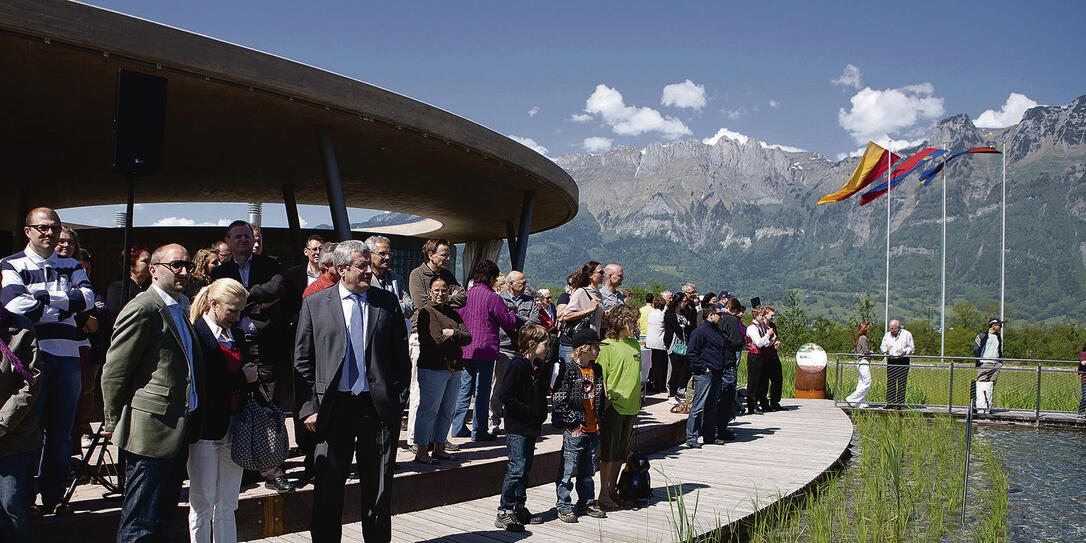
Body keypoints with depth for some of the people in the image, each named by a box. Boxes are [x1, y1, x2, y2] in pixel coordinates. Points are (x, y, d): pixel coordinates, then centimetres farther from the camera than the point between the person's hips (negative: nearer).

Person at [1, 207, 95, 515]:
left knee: (61, 432, 8)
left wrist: (43, 298, -10)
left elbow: (87, 298, -2)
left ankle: (53, 498, 17)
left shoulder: (71, 267, 16)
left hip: (67, 355, 4)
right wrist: (67, 304, -6)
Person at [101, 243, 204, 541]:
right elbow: (114, 372, -12)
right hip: (151, 433, -9)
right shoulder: (143, 310, -14)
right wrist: (113, 423, -5)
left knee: (163, 518, 16)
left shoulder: (180, 308, 16)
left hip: (177, 433, 9)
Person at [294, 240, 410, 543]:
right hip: (334, 407, -1)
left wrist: (397, 396, 1)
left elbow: (401, 355, 10)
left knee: (378, 488, 9)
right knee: (328, 487, 5)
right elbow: (302, 362, 3)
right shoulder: (315, 304, 4)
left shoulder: (387, 302, 7)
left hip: (379, 406, 1)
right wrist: (309, 407, -4)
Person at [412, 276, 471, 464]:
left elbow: (468, 337, 7)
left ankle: (439, 448, 19)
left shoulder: (452, 313, 18)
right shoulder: (427, 312, -5)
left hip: (454, 368, 7)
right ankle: (421, 451, 0)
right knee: (429, 410, -5)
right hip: (433, 368, -7)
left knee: (447, 411, 10)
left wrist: (452, 333, -10)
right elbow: (437, 340, -15)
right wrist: (457, 338, 0)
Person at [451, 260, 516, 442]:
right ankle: (479, 431, 4)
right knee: (482, 391, 1)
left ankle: (458, 428, 16)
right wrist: (512, 311, 12)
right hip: (485, 349, -6)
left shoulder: (465, 295, 6)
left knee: (465, 389, 13)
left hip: (465, 349, 6)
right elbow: (509, 323, -6)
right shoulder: (492, 297, -11)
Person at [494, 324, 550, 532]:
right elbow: (506, 396, -20)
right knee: (517, 468, -9)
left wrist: (541, 414, 11)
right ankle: (504, 512, -2)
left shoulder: (538, 367, 13)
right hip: (517, 428, -9)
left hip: (532, 428, 9)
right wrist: (528, 411, -18)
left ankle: (519, 508, 22)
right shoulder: (518, 365, -14)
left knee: (526, 468, 13)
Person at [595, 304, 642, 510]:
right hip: (613, 406, -7)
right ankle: (603, 494, 6)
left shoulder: (635, 344, 14)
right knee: (608, 452, -1)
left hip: (630, 407, 7)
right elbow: (600, 377, -10)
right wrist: (606, 401, -15)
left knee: (621, 453, 12)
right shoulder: (606, 346, -8)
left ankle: (612, 489, 22)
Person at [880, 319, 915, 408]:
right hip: (891, 361, 3)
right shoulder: (887, 335, 9)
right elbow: (882, 347, 14)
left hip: (903, 361, -3)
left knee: (902, 382, -4)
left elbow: (912, 348, 2)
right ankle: (890, 401, 5)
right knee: (890, 382, 0)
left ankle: (900, 402, 0)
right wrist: (886, 349, -9)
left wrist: (904, 351, -17)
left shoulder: (907, 334, -1)